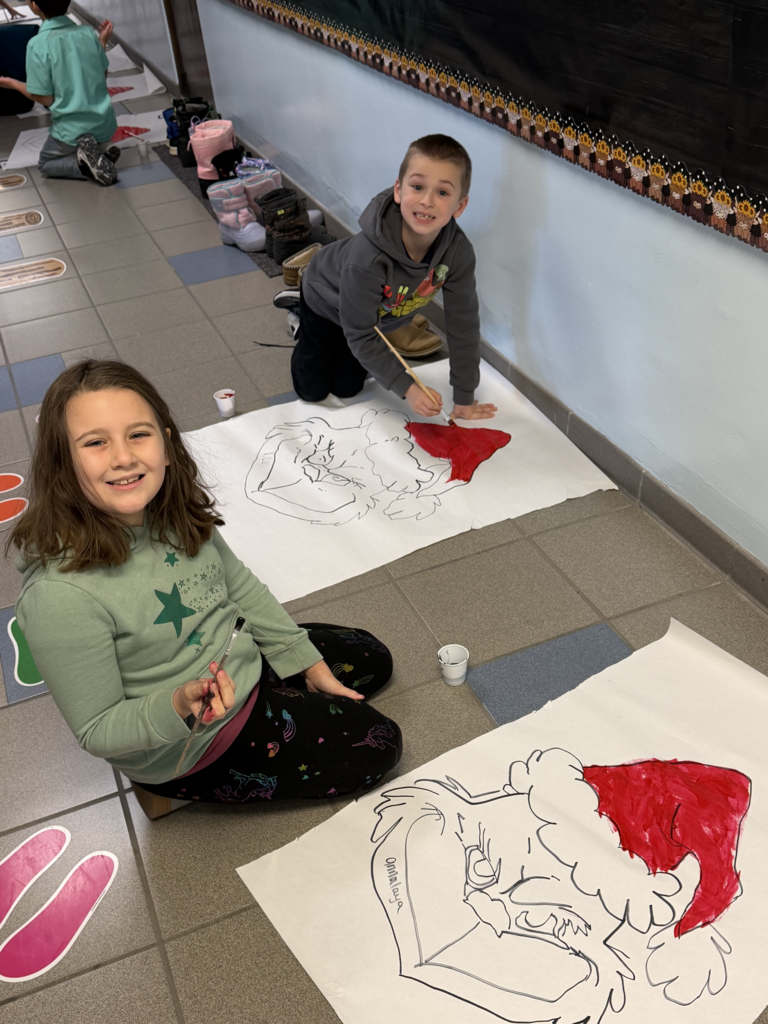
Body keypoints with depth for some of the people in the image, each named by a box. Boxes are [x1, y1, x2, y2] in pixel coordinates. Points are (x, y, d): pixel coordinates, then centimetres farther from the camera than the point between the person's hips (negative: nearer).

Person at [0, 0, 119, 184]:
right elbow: (102, 75, 8)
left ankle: (84, 163, -7)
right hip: (105, 124, 4)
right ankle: (101, 151, 2)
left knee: (45, 164, 25)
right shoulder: (88, 32, -5)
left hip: (72, 130, -4)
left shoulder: (38, 45, -18)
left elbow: (46, 99, -13)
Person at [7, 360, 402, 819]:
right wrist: (179, 707, -42)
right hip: (187, 746, -7)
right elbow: (98, 732, -23)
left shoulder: (176, 510, -15)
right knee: (377, 746, 0)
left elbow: (239, 586, 3)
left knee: (372, 661, 21)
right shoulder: (60, 595, -35)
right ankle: (182, 785, 8)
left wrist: (310, 666, 5)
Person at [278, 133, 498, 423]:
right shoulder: (367, 259, -46)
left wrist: (464, 399, -18)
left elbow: (463, 324, -24)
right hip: (326, 301, -4)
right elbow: (360, 336, -34)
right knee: (312, 390, 10)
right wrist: (406, 388, -39)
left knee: (346, 388, 17)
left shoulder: (459, 252, -34)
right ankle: (298, 313, 33)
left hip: (380, 314, 4)